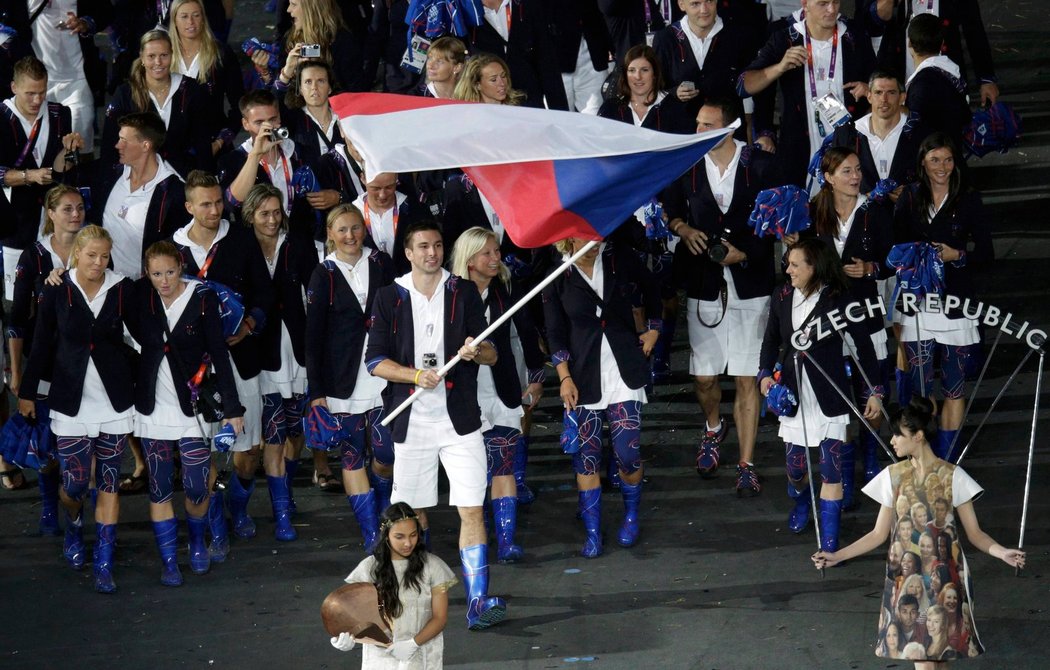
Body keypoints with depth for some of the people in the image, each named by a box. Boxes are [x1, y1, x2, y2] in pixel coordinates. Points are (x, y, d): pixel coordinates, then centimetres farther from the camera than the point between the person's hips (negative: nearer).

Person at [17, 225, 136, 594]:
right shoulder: (57, 290, -4)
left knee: (109, 481, 3)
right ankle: (74, 526, 35)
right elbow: (41, 344, 3)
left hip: (115, 399, 1)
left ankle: (104, 564, 10)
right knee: (75, 483, 0)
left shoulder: (122, 289, -4)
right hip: (71, 401, -1)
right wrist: (27, 392, 7)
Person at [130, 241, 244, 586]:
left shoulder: (202, 297, -10)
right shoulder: (142, 294, -2)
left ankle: (197, 544, 26)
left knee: (196, 488, -1)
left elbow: (219, 353, -8)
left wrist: (232, 408, -9)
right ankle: (169, 560, 12)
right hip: (153, 407, 2)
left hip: (192, 406, -2)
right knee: (160, 488, 4)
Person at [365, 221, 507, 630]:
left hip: (460, 419, -1)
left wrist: (476, 350, -20)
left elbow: (492, 355, 4)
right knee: (412, 512, 10)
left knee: (472, 509, -11)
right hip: (411, 422, 1)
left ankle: (478, 601, -15)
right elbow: (375, 360, 0)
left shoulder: (464, 293, 6)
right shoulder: (390, 298, 5)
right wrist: (415, 375, -16)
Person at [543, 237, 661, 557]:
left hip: (624, 371, 0)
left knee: (628, 453, -6)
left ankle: (631, 516, 19)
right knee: (586, 456, 0)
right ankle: (592, 532, 9)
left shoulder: (620, 261, -1)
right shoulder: (558, 278, -3)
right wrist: (564, 378, -6)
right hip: (583, 378, 0)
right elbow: (555, 334, 0)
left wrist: (653, 329, 13)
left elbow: (650, 289, 19)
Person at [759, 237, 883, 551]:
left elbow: (863, 345, -3)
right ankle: (801, 500, 45)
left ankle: (829, 542, 0)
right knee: (796, 467, 9)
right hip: (793, 395, 3)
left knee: (831, 469, -6)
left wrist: (874, 391, -2)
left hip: (829, 396, -3)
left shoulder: (838, 300, -10)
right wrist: (765, 374, -3)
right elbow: (771, 340, 13)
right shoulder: (782, 299, 0)